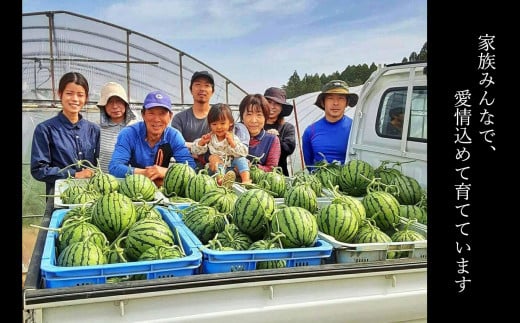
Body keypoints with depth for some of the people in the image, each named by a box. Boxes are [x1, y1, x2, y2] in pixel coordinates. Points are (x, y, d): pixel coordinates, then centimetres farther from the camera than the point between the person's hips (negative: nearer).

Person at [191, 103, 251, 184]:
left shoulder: (233, 137, 1)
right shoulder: (209, 137, 5)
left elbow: (243, 153, -12)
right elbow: (195, 151, 4)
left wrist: (232, 142, -22)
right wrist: (201, 142, -15)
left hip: (231, 167, 1)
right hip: (215, 168, 0)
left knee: (240, 158, -22)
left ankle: (246, 179, -33)